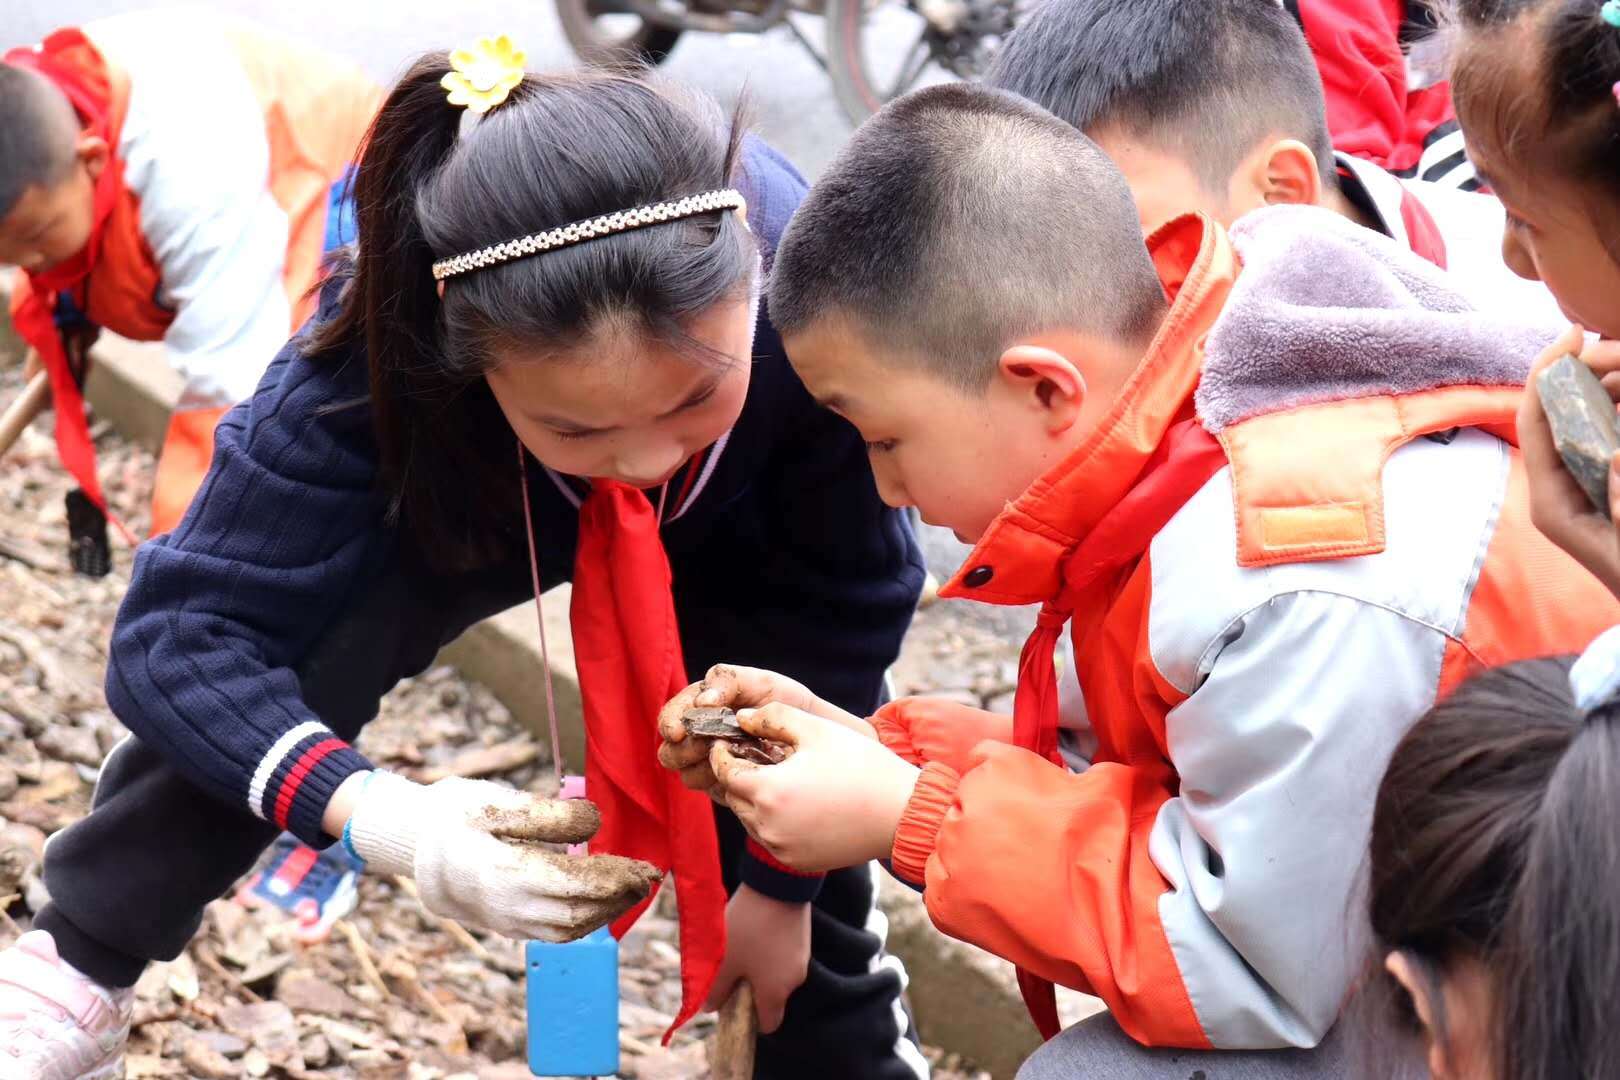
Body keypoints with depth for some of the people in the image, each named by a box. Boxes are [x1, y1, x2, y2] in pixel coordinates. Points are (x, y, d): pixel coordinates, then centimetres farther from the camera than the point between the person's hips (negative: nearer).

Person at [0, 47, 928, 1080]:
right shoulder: (383, 353, -42)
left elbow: (848, 610, -24)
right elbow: (183, 630, -38)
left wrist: (782, 877, -12)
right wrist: (378, 815, -55)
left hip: (735, 534, 1)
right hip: (463, 500, 0)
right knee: (311, 641, -25)